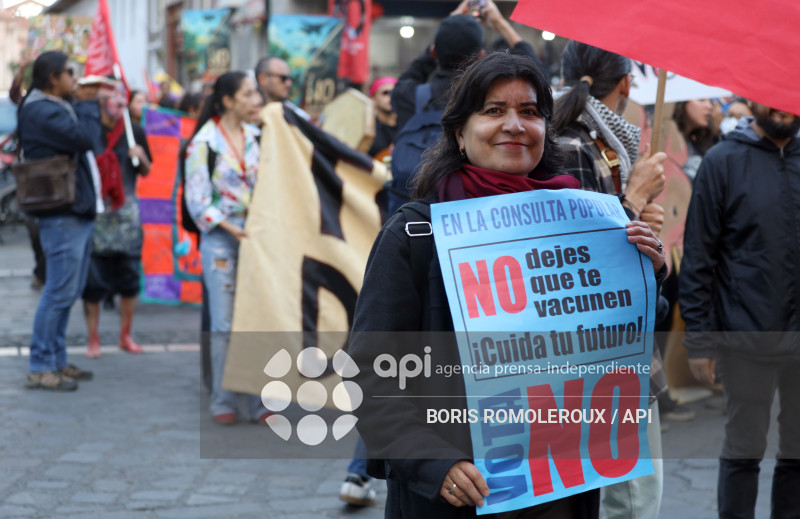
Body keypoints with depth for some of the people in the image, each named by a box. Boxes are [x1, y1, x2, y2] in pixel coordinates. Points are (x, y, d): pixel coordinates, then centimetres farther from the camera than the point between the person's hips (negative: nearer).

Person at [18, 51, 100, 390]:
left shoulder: (56, 108, 18)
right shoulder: (41, 112, -15)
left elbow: (82, 139, 18)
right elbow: (83, 137, -25)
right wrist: (93, 113, -7)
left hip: (77, 212, 10)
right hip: (61, 215, -10)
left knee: (67, 291, 14)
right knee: (60, 291, -9)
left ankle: (57, 361, 22)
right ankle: (40, 369, -5)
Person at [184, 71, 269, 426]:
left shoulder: (255, 137, 10)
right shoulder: (204, 142, -6)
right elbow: (197, 200, -8)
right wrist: (231, 228, -15)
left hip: (254, 235, 4)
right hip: (220, 238, -4)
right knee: (224, 323, -3)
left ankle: (257, 401, 7)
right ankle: (222, 401, 7)